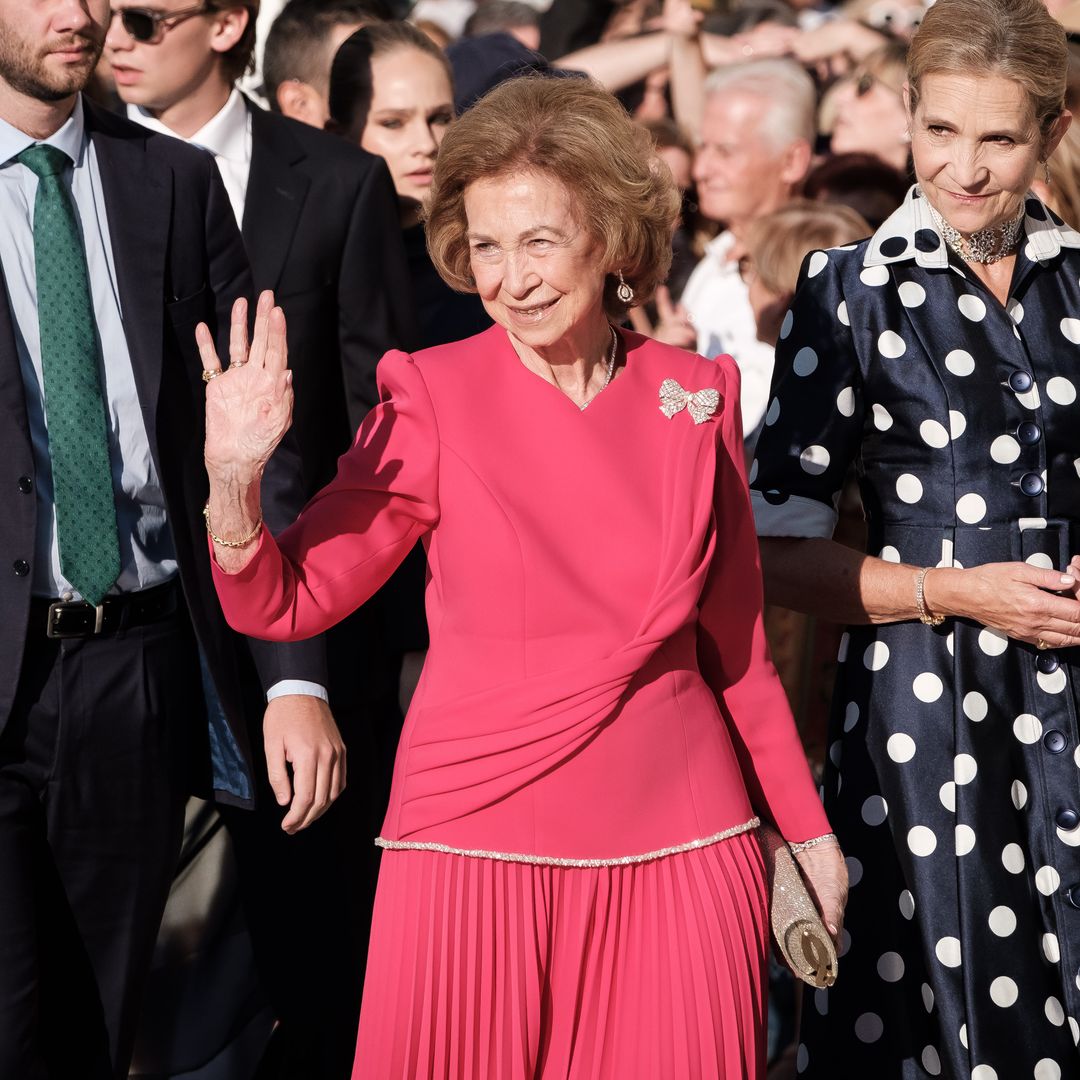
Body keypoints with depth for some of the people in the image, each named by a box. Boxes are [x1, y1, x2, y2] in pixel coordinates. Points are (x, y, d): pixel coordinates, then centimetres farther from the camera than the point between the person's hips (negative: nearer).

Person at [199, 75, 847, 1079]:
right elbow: (285, 603, -3)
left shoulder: (695, 397, 3)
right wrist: (234, 481, -22)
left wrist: (807, 827, 18)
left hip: (677, 847, 2)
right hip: (481, 844, -2)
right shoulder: (434, 396, -4)